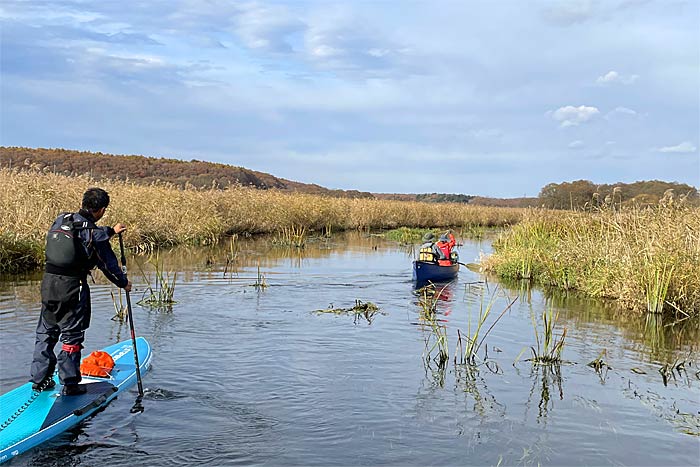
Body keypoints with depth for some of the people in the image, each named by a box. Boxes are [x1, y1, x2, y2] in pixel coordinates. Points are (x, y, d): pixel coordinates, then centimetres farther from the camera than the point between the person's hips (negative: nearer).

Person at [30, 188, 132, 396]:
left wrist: (111, 231, 34)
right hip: (73, 289, -6)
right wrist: (124, 283, 14)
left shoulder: (61, 220, 5)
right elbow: (109, 265, -3)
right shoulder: (94, 235, -12)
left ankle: (39, 379, 24)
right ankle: (70, 384, 12)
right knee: (72, 337, 6)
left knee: (45, 333, 17)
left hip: (48, 284, 6)